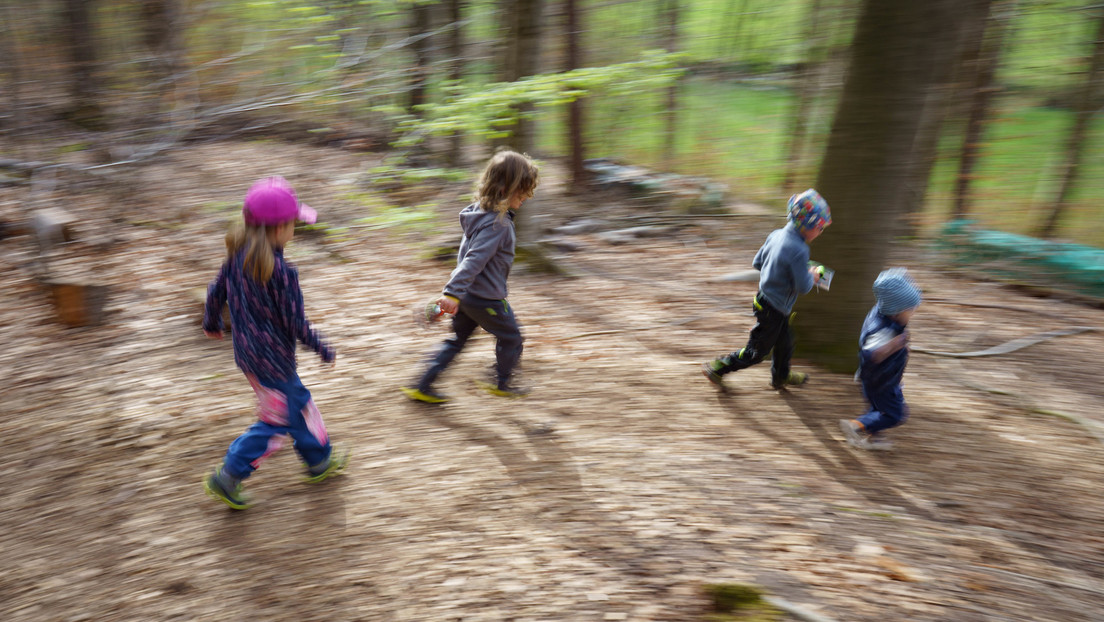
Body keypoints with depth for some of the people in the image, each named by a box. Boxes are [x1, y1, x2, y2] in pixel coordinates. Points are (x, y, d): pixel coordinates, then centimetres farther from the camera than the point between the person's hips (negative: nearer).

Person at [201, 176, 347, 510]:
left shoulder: (237, 255, -4)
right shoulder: (282, 272, -28)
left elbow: (216, 291, 10)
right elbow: (296, 324, -22)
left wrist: (211, 323, 29)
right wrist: (323, 350, -6)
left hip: (246, 351, 9)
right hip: (272, 357, -9)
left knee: (298, 402, 23)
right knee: (276, 420, 9)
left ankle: (319, 460, 39)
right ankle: (228, 478, 14)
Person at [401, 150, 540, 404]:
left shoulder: (481, 211, 4)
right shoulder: (497, 224, -26)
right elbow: (474, 259, -33)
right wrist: (453, 293, -37)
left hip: (467, 294, 9)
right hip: (486, 298, -9)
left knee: (457, 339, 20)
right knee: (510, 338, 15)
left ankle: (423, 386, 20)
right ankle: (501, 383, 35)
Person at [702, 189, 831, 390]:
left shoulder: (776, 235, -3)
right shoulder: (798, 251, -29)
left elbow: (757, 262, 8)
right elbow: (803, 287, -23)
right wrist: (812, 276, -4)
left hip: (765, 297, 9)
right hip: (774, 310, -9)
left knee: (785, 341, 28)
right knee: (757, 351, 9)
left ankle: (781, 376, 49)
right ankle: (717, 369, 17)